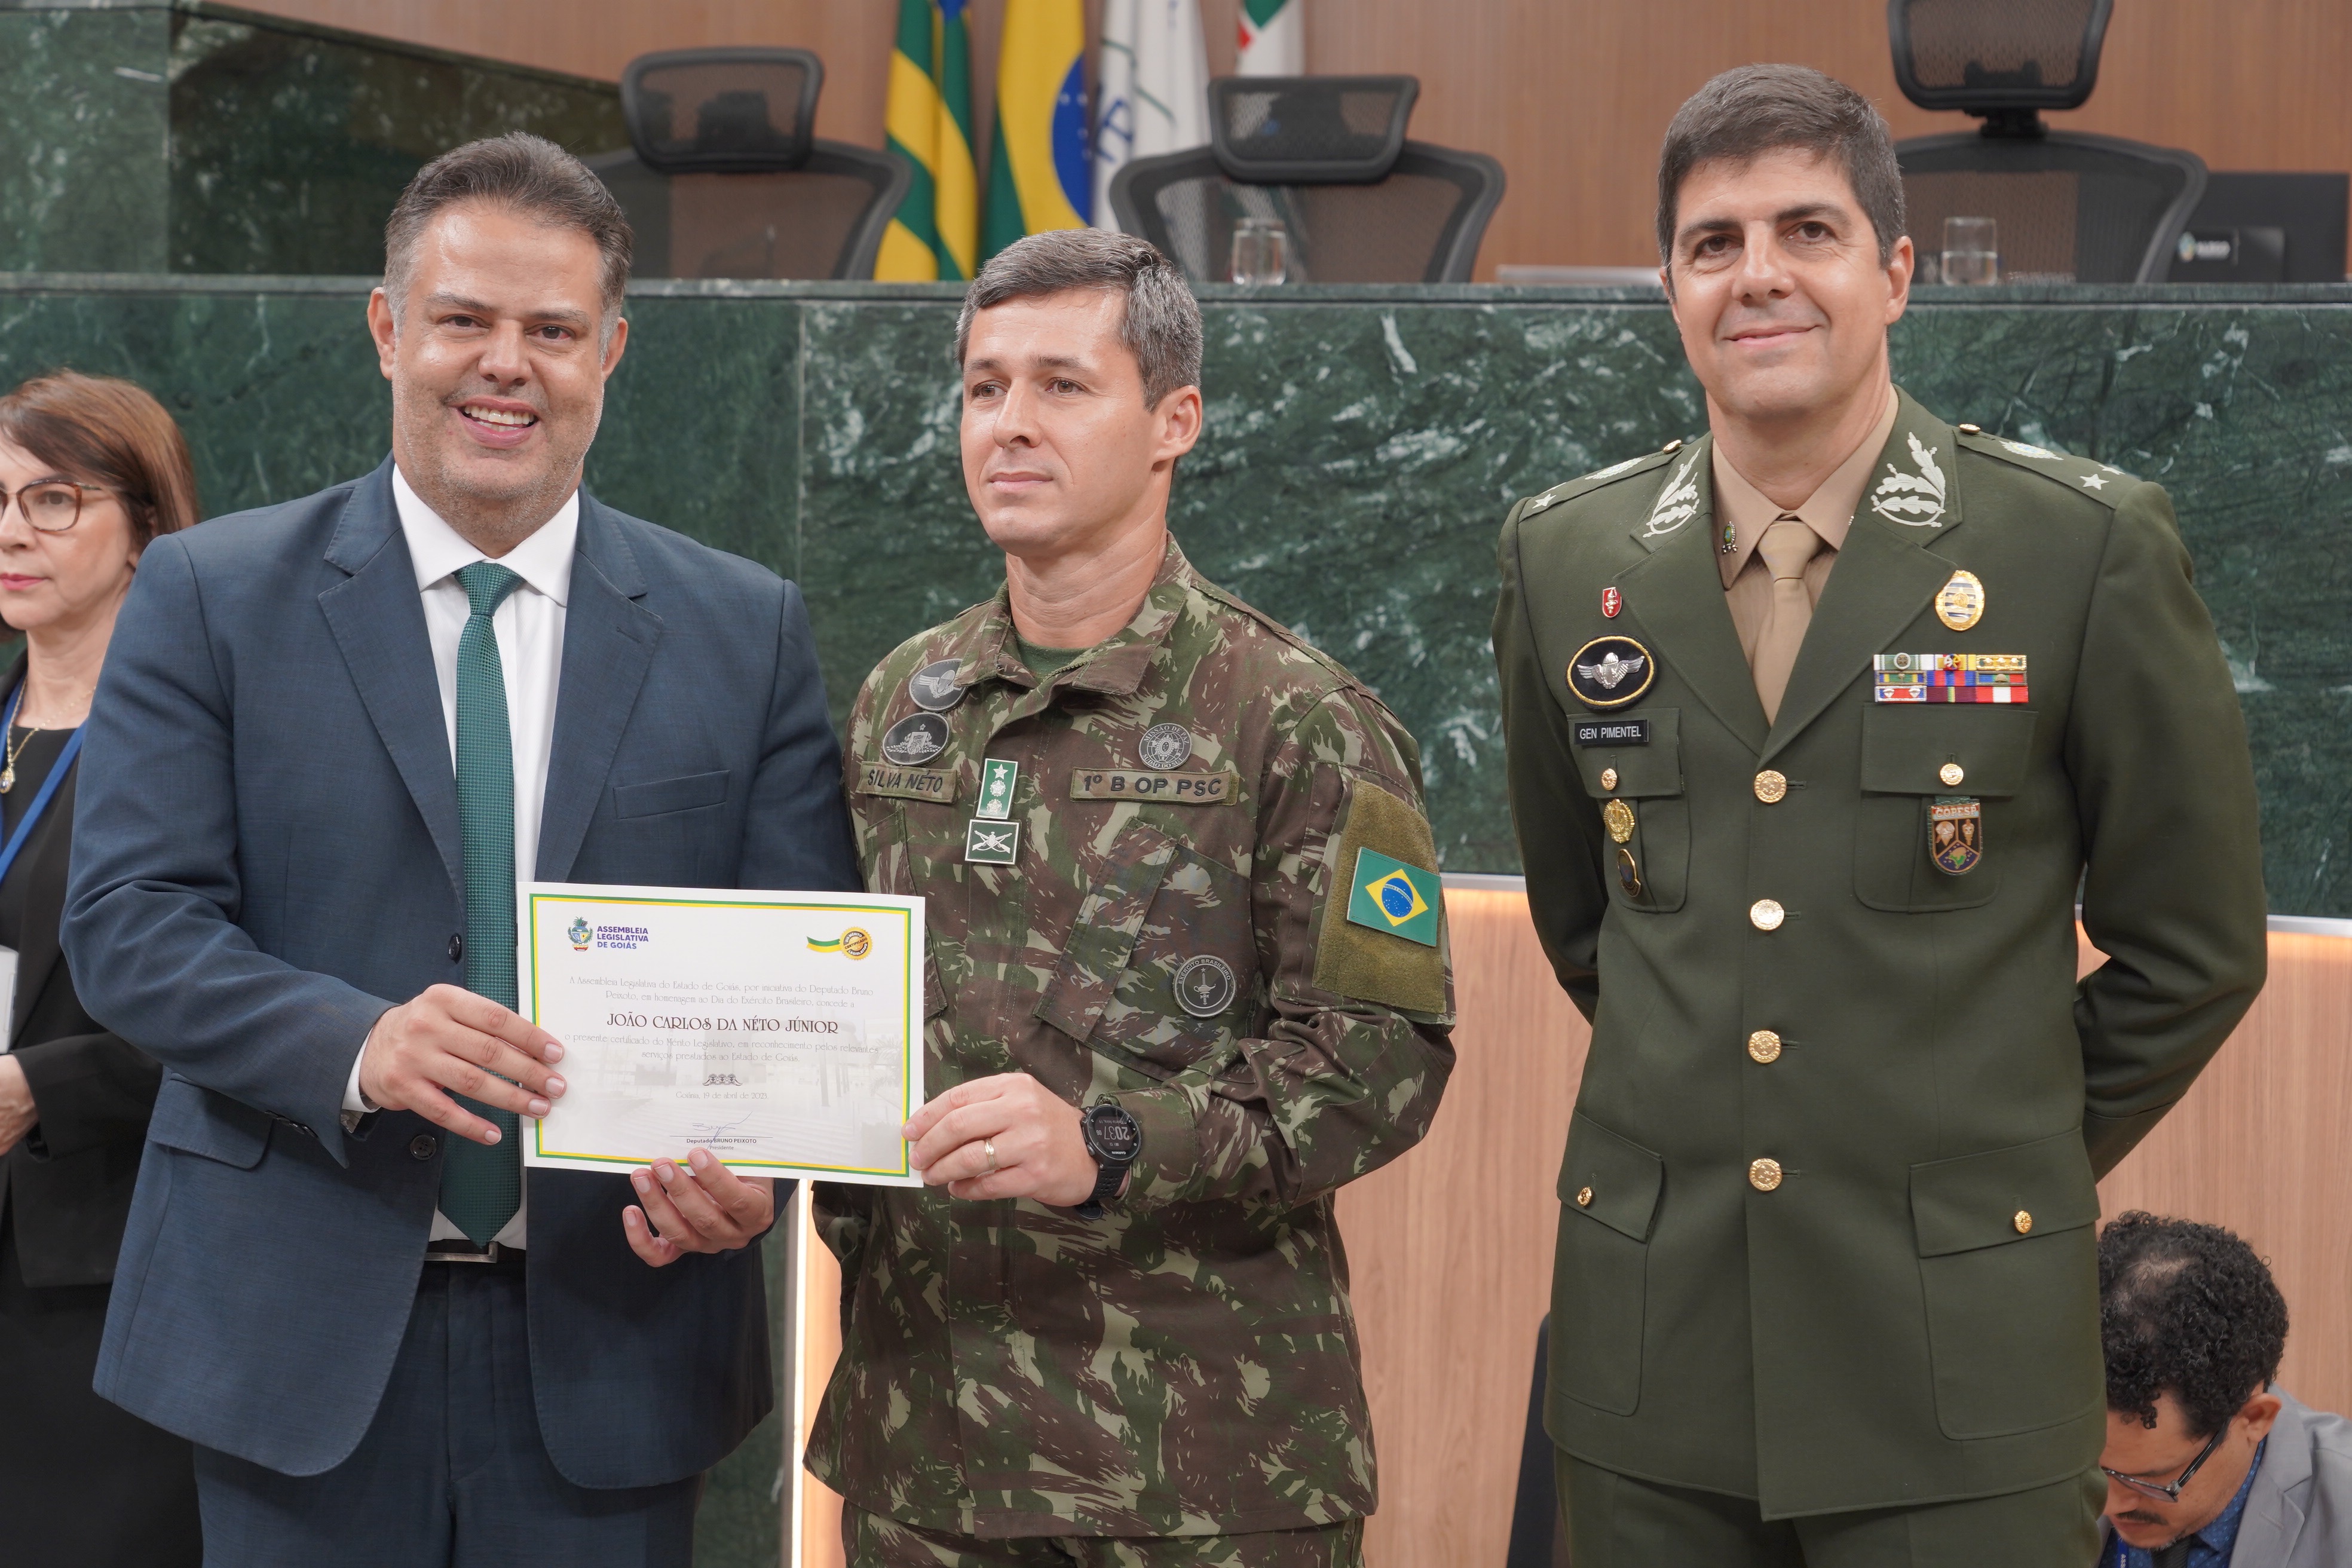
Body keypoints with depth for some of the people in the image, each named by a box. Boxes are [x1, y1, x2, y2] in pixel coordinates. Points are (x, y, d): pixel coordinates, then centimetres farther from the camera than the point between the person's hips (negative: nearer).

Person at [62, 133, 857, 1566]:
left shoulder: (746, 629, 6)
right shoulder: (211, 598, 2)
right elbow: (128, 922, -6)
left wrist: (750, 1164, -17)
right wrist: (356, 1043, -24)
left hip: (612, 1326, 1)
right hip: (301, 1327, -1)